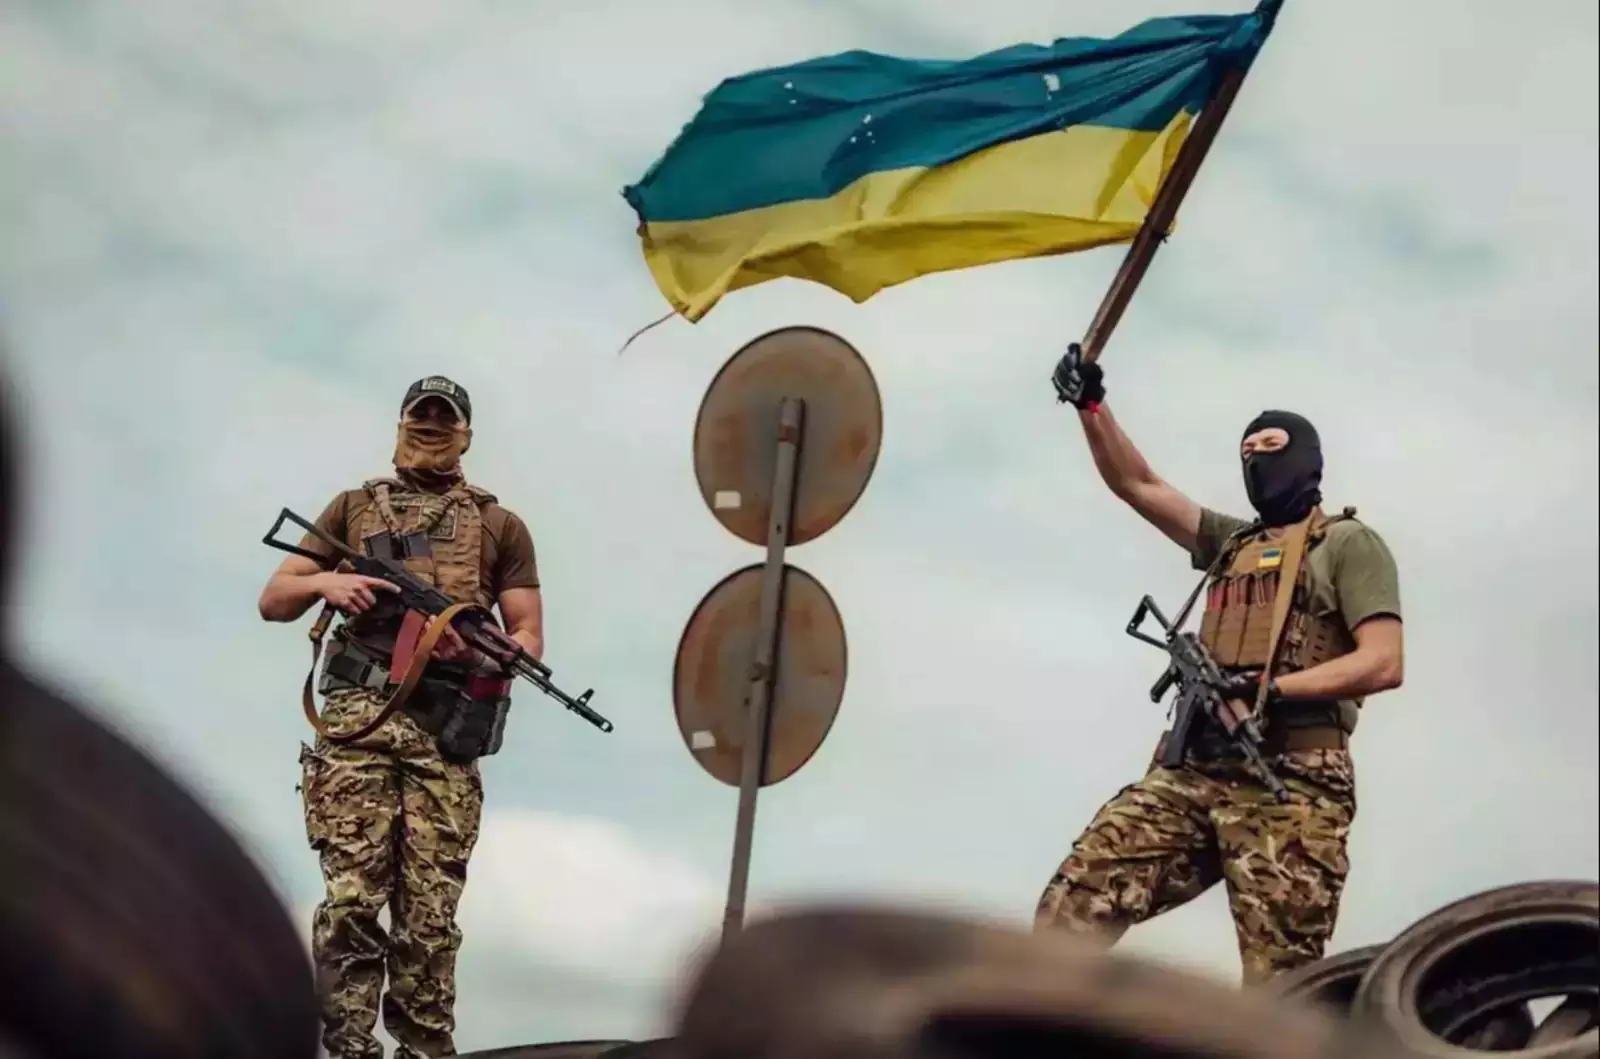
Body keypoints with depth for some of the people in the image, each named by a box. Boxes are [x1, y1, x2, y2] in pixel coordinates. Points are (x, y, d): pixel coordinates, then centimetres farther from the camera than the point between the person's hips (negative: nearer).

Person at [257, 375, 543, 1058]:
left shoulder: (501, 528, 17)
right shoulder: (353, 508, 18)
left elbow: (529, 639, 15)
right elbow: (273, 602, 17)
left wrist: (476, 647, -7)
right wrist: (325, 581, -4)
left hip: (447, 730, 0)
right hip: (356, 718, 0)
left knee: (430, 914, -2)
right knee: (350, 899, -10)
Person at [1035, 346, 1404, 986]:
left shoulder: (1348, 544, 8)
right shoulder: (1230, 543, 28)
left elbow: (1384, 664, -5)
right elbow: (1137, 486, 26)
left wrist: (1271, 688, -13)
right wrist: (1091, 405, 12)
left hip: (1288, 787, -6)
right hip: (1193, 772, 6)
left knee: (1277, 989, -10)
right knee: (1072, 907, -12)